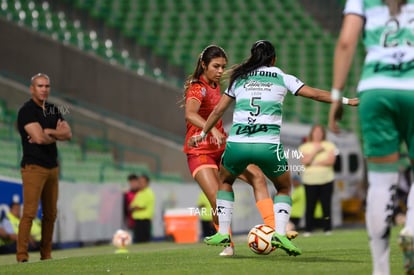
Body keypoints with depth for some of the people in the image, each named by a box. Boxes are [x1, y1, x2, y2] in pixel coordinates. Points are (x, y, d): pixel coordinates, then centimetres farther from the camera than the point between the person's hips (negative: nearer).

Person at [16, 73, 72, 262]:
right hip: (34, 167, -7)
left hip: (52, 167, 7)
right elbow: (39, 138, -20)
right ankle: (22, 256, -14)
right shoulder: (27, 111, -8)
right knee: (29, 212, -13)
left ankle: (46, 255, 12)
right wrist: (56, 134, 0)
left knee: (50, 214, 7)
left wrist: (46, 132, -11)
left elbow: (68, 134, 4)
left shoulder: (53, 110, 16)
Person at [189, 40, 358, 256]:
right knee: (284, 189, 22)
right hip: (268, 145, -1)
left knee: (225, 181, 30)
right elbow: (315, 94, 9)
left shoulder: (239, 78, 16)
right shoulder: (282, 78, 12)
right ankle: (280, 234, 2)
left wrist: (203, 133, 32)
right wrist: (346, 101, 17)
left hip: (237, 143, 1)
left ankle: (222, 233, 22)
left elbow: (218, 110, 20)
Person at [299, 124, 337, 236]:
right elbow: (304, 161, -7)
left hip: (326, 180, 0)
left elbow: (331, 161, -5)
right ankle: (308, 230, 0)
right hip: (310, 181, 0)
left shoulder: (329, 145, 8)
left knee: (326, 205, -2)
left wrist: (315, 163, -7)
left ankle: (327, 228, 4)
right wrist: (315, 151, -10)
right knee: (310, 205, -4)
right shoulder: (305, 147, 8)